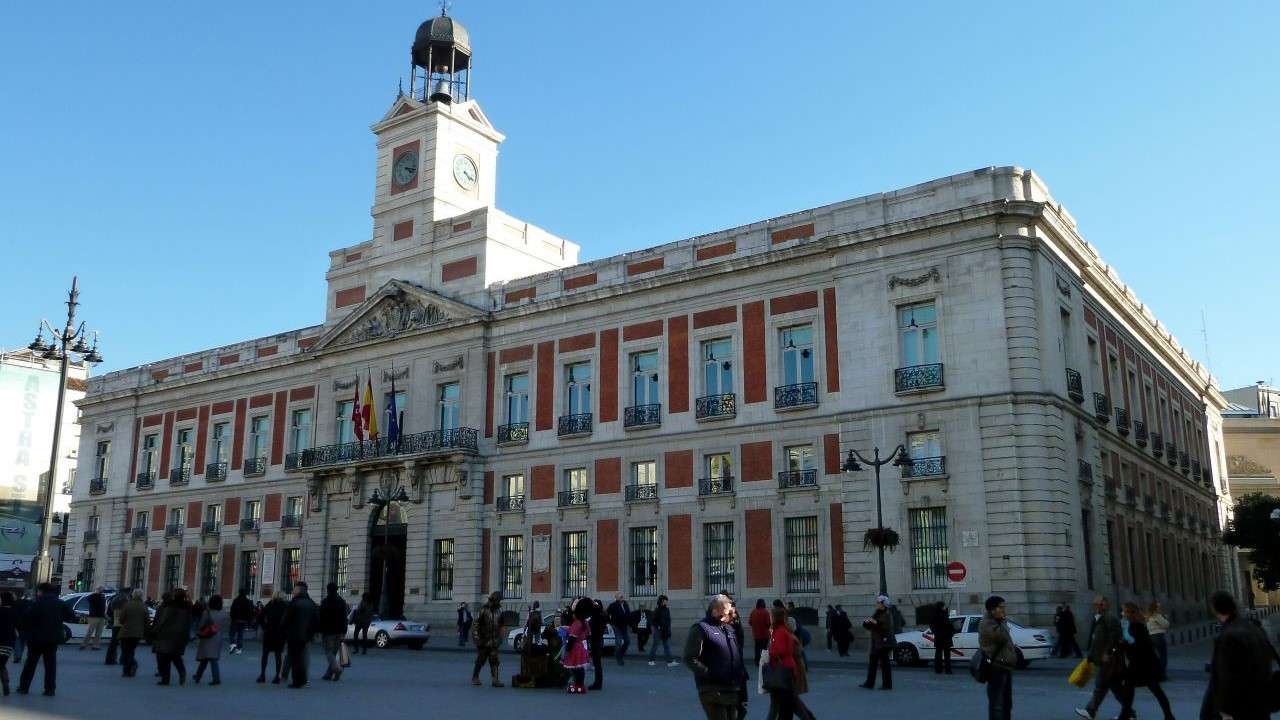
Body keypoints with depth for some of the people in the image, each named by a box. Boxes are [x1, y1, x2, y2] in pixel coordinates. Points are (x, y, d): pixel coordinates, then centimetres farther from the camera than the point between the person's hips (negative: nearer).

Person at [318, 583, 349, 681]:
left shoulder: (325, 602, -6)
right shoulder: (342, 602, 9)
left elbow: (321, 618, -8)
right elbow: (344, 618, 8)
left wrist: (320, 631, -3)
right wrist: (344, 632, 9)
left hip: (328, 631, -5)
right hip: (339, 631, 5)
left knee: (329, 652, -3)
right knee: (334, 653, 11)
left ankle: (337, 668, -23)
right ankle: (329, 674, 13)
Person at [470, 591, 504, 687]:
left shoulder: (499, 610, 7)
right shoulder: (483, 610, -9)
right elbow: (477, 624, -10)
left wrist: (500, 637, 11)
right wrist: (477, 637, -13)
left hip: (494, 641, 4)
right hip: (483, 640, -4)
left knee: (494, 660, -4)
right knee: (480, 660, 7)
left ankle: (495, 680, -8)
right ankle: (475, 677, 23)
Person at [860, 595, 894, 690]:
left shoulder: (887, 615, -9)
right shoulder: (876, 614, 14)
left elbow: (887, 628, -22)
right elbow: (867, 625, 16)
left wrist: (876, 622, -26)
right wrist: (866, 622, -7)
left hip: (883, 642, -8)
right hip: (876, 642, 8)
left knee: (884, 663, -5)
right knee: (872, 662, 8)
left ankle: (887, 685, 1)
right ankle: (869, 683, 13)